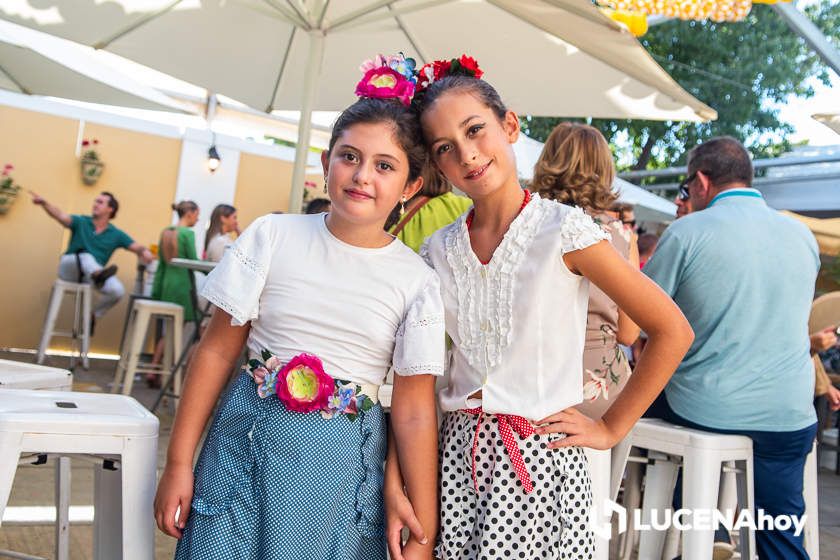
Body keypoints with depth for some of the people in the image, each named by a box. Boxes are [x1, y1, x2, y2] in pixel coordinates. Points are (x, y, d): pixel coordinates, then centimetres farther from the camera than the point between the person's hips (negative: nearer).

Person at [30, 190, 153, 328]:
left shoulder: (116, 234, 5)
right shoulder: (81, 222, 2)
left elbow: (137, 248, 0)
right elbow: (60, 215, -15)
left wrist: (145, 253, -24)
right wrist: (44, 203, -34)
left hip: (90, 275, 2)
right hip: (69, 267, -1)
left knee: (117, 290, -24)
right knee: (85, 256, -34)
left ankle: (93, 316, 1)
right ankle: (98, 274, -67)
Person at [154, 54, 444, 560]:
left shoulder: (416, 281, -6)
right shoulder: (273, 235, -4)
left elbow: (414, 412, -5)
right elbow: (218, 350, 1)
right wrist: (179, 464, 2)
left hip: (342, 462, 0)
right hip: (247, 442, 1)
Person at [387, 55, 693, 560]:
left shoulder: (563, 230, -11)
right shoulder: (437, 251, 2)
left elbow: (673, 333, -9)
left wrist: (611, 429, -5)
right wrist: (395, 481, -6)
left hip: (539, 458, -3)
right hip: (455, 455, 4)